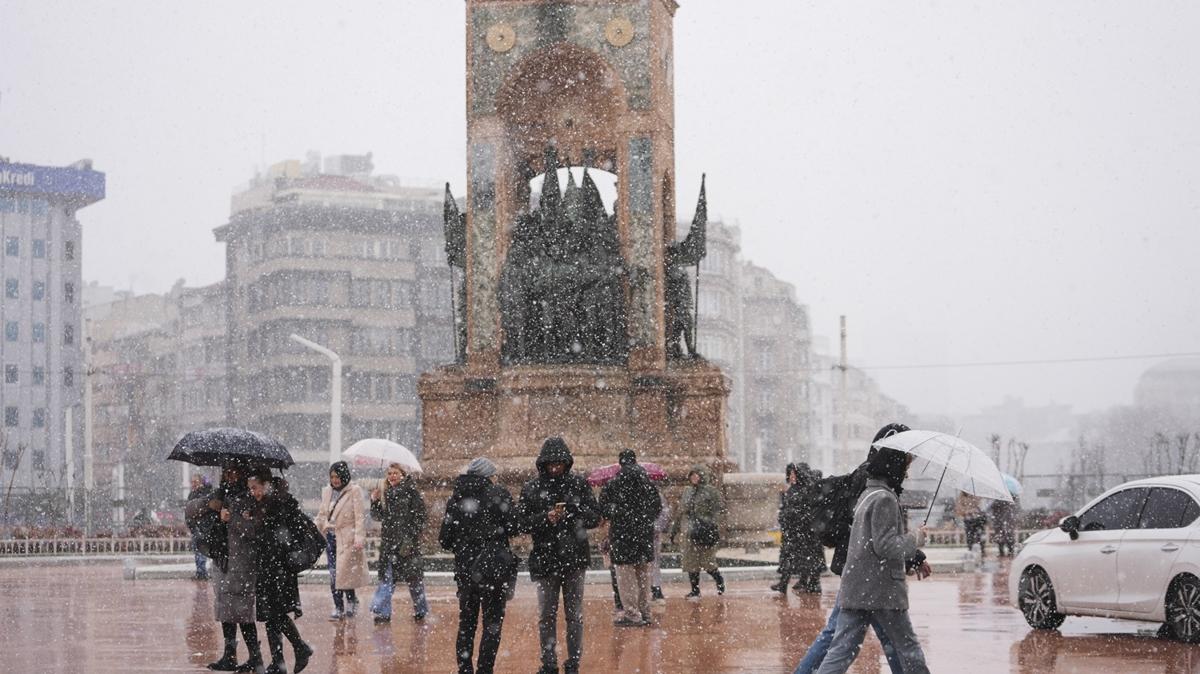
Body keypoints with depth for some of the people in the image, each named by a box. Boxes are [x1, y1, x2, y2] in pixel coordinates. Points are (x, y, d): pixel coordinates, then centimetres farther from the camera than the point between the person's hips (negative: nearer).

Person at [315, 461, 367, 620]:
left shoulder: (354, 491, -4)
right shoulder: (327, 492, 13)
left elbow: (359, 516, -8)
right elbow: (321, 515, 19)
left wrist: (359, 538, -15)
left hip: (346, 537, -5)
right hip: (330, 536, 6)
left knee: (343, 572, -12)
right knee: (334, 574, 3)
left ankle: (351, 601, 7)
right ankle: (338, 606, 9)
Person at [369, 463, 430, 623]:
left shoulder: (411, 492, -5)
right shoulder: (385, 493, 11)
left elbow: (419, 518, -8)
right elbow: (379, 516, 15)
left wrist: (411, 538, -14)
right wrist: (375, 502, -2)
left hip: (407, 542, -5)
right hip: (388, 542, 5)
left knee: (413, 577, 4)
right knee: (387, 576, -2)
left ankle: (420, 610, 18)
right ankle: (383, 611, -2)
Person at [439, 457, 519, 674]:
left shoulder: (456, 498, 5)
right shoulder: (498, 494, -6)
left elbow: (445, 539, 3)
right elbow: (513, 528, -10)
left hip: (465, 567, 4)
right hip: (494, 566, -4)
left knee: (466, 624, 14)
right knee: (492, 624, 2)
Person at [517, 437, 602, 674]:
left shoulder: (579, 484, 2)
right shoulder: (531, 488, 1)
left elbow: (595, 517, 0)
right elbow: (522, 523, -2)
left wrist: (572, 513, -18)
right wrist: (545, 518, -19)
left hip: (574, 559, 0)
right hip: (545, 560, 0)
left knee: (575, 616, 6)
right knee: (546, 616, 7)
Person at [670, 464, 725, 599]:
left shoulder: (711, 491, -2)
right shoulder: (687, 491, 16)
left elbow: (716, 512, -8)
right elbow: (680, 513, 22)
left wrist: (712, 528, -19)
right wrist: (674, 530, 20)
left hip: (705, 532, -6)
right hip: (690, 532, 6)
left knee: (707, 562, -4)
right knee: (691, 562, 4)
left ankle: (719, 580, 20)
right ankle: (695, 591, 10)